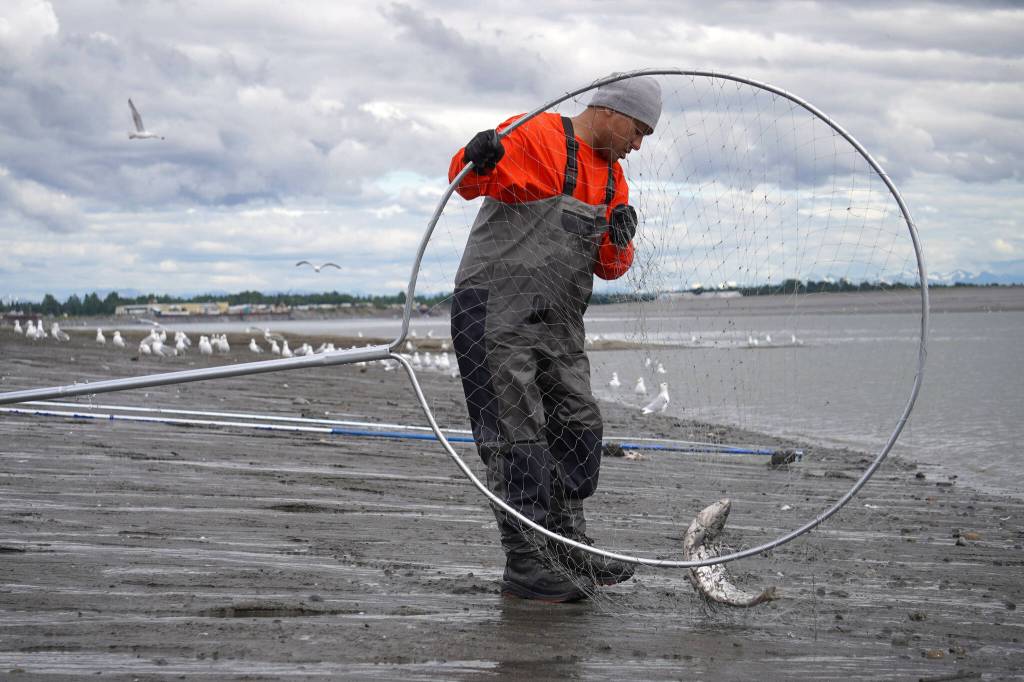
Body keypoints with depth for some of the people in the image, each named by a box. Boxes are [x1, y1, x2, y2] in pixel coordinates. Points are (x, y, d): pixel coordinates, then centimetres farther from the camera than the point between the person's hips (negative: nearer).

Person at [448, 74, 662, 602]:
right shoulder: (534, 137, -11)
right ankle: (525, 564, -6)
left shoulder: (612, 177, 16)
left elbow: (608, 267, 16)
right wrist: (479, 158, -50)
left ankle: (570, 551, 23)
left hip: (558, 321, 9)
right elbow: (466, 180, -26)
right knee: (518, 435, -9)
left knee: (578, 429, 11)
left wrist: (619, 242, -7)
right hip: (497, 311, -9)